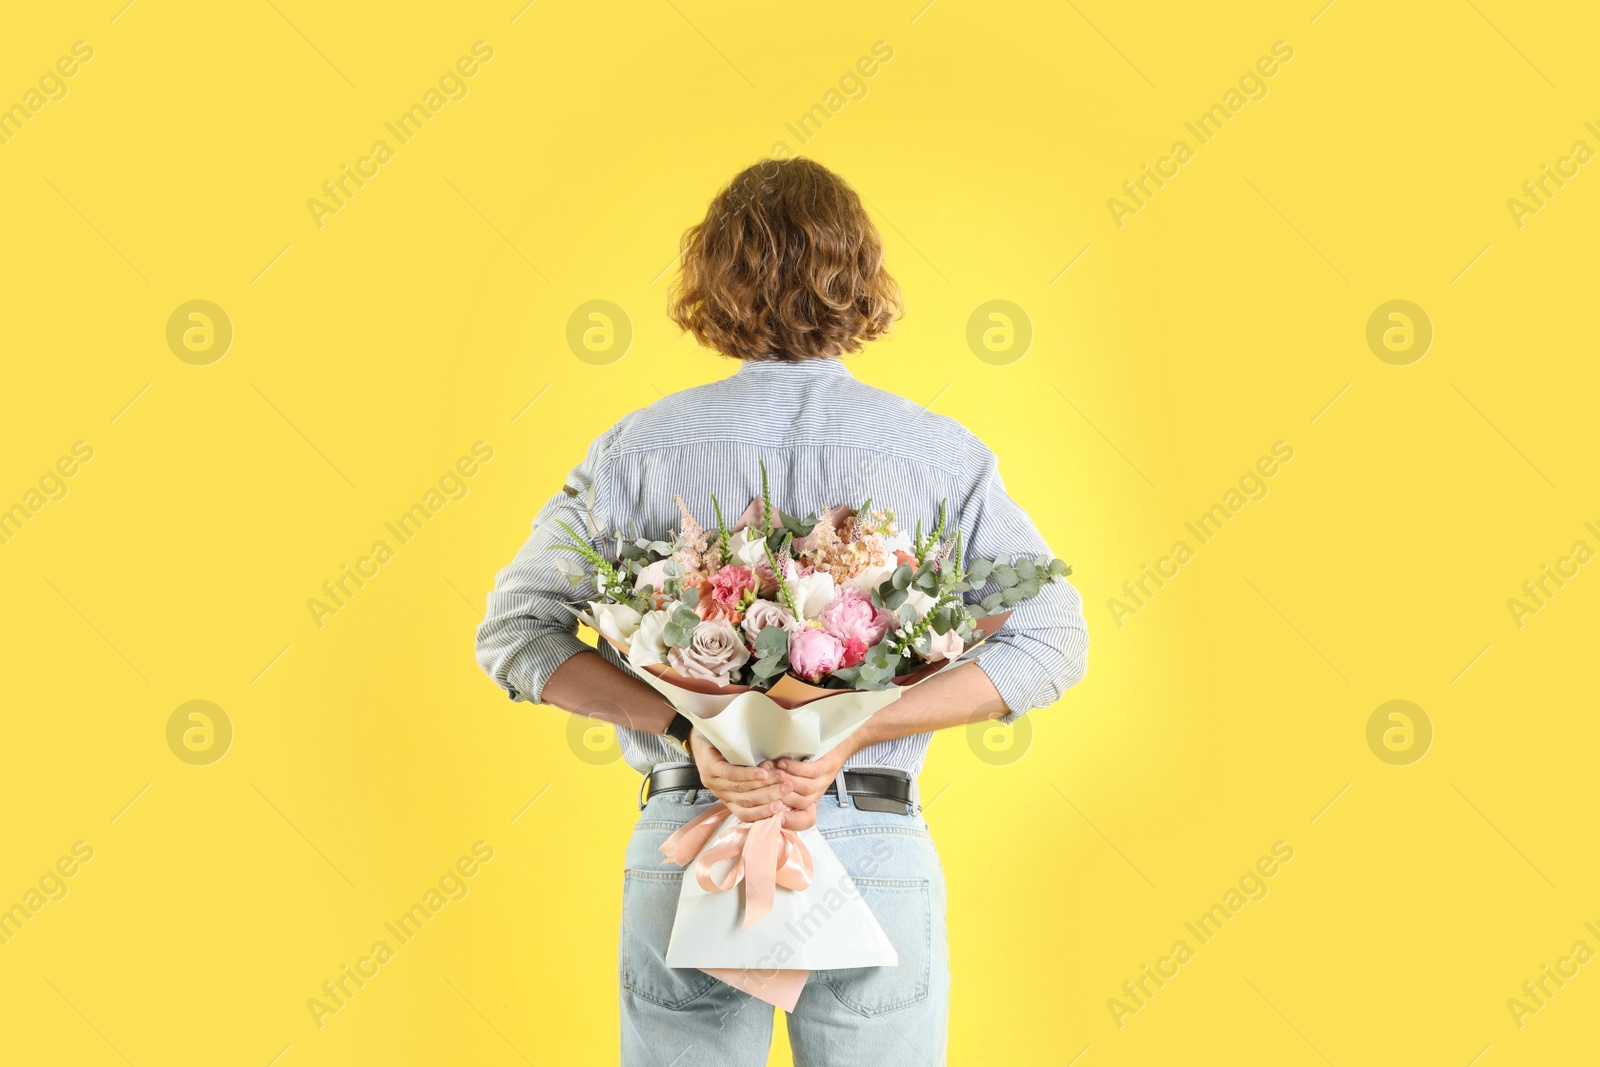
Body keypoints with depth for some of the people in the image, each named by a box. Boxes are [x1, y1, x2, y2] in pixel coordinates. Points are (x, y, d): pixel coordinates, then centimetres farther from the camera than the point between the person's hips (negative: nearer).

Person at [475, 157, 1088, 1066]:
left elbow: (517, 629, -1)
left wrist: (689, 729, -11)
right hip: (876, 852, 0)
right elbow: (1052, 639, -6)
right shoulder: (939, 453, -1)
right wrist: (848, 735, -13)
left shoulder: (643, 447, 0)